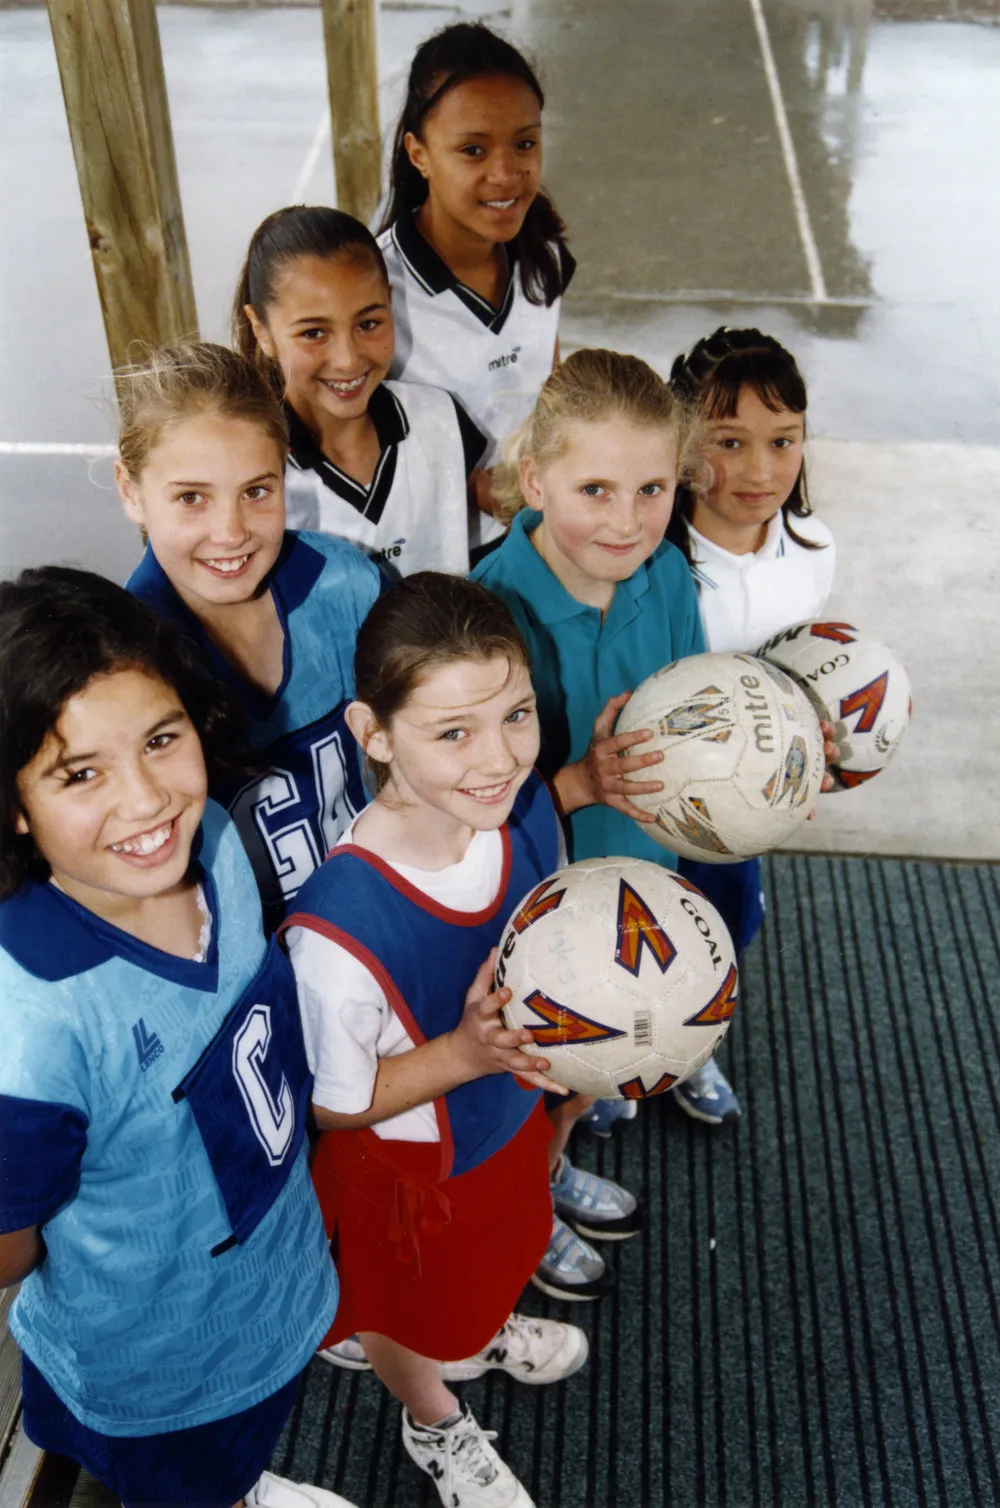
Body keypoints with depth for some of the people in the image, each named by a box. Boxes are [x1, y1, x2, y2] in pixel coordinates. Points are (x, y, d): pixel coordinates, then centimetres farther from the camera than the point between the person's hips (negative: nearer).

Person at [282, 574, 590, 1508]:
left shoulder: (523, 808, -24)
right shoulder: (340, 931, -43)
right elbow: (335, 1105, -25)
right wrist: (463, 1053, -36)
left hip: (508, 1112, 5)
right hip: (409, 1159, -5)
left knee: (498, 1253, 37)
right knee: (411, 1309, 29)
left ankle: (487, 1334, 73)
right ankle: (433, 1425, 64)